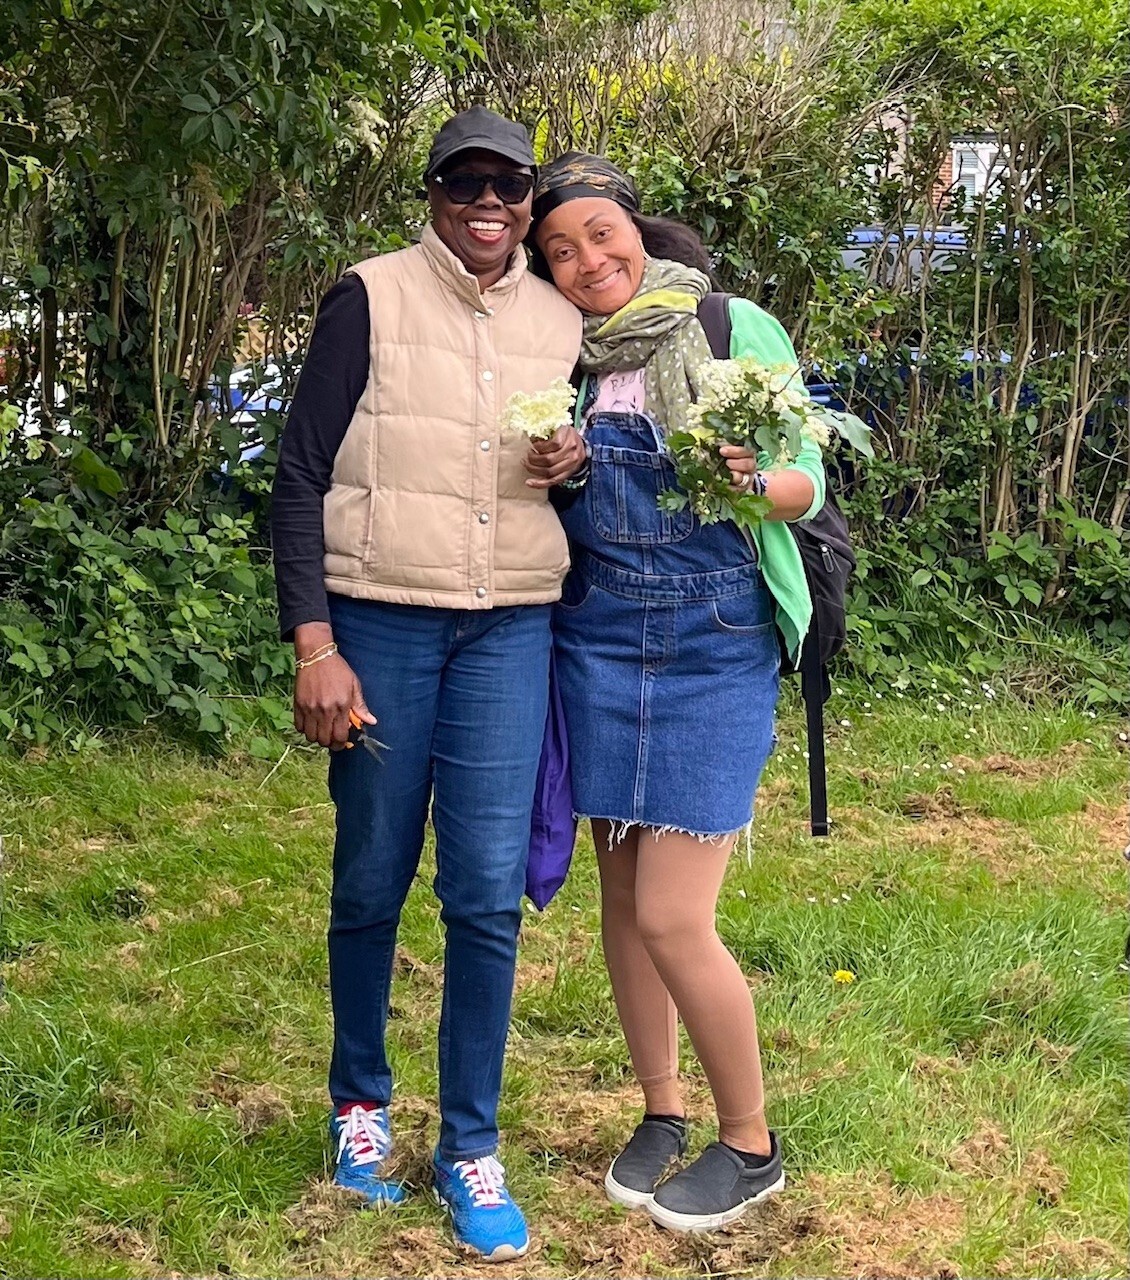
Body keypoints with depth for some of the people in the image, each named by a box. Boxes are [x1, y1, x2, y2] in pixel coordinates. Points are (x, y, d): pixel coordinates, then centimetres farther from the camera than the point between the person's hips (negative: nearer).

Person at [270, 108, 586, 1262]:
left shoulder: (562, 322, 9)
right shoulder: (371, 299, -3)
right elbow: (302, 477, -5)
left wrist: (574, 464, -3)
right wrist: (314, 646, -12)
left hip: (509, 634, 3)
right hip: (379, 623, -2)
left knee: (487, 894, -1)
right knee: (372, 882, 8)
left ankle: (470, 1147, 11)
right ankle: (359, 1101, 28)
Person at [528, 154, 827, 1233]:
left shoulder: (739, 330, -4)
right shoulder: (562, 357, 8)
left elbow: (810, 480, -2)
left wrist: (752, 483, -24)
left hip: (715, 647, -5)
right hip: (596, 643, 5)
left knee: (670, 917, -8)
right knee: (622, 892, 10)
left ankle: (749, 1144, 12)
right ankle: (662, 1112, 29)